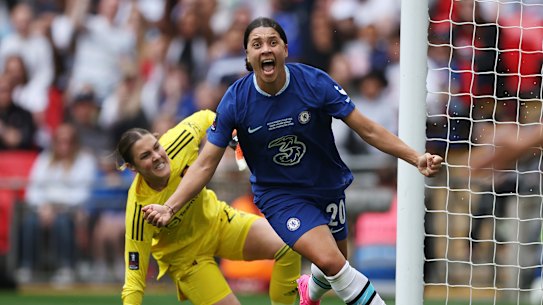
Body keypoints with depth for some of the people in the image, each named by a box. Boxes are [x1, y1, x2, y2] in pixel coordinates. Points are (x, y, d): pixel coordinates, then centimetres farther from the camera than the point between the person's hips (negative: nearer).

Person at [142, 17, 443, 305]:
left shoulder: (314, 82, -19)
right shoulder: (236, 101, -18)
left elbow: (367, 129, -12)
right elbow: (205, 164, -12)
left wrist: (416, 158, -20)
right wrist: (169, 207, -22)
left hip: (328, 187, 2)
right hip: (280, 196, -2)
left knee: (335, 268, 18)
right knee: (330, 261, -25)